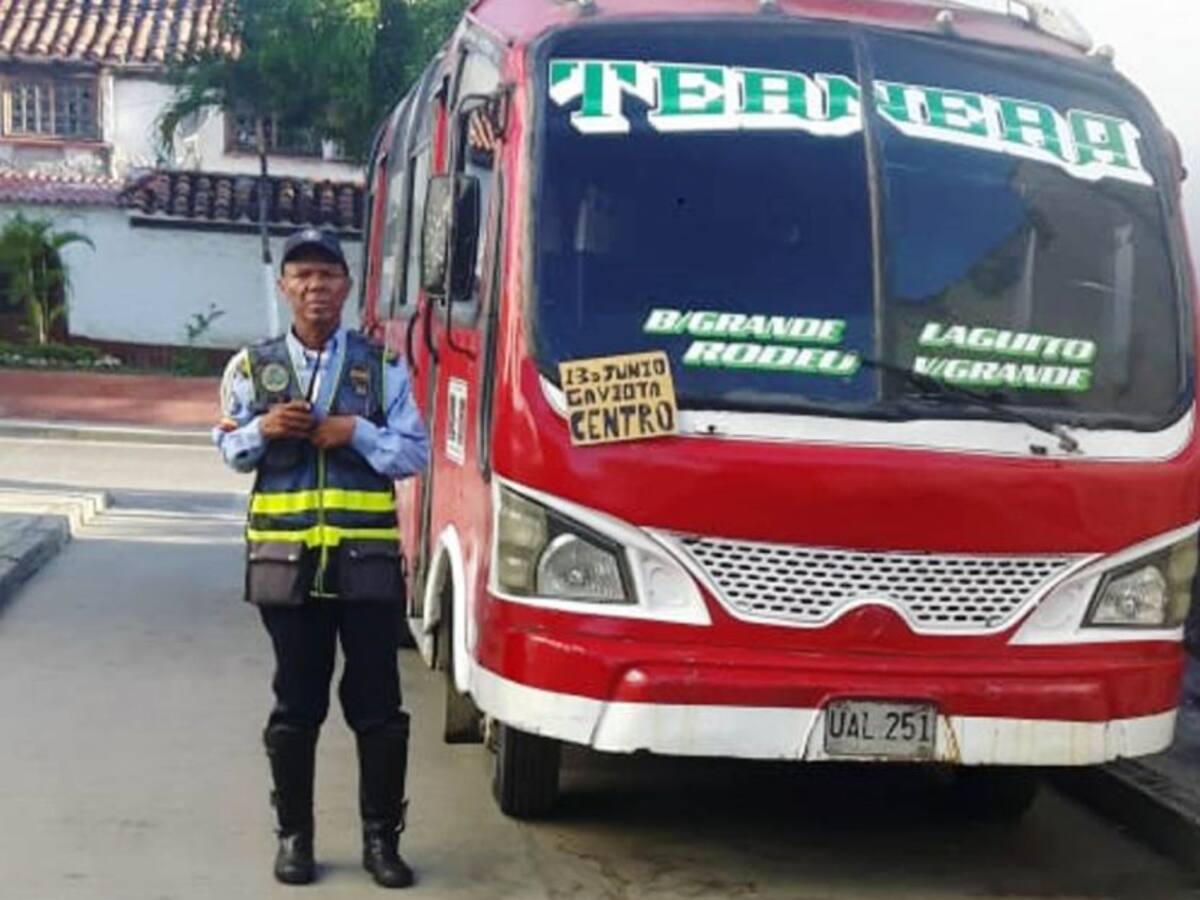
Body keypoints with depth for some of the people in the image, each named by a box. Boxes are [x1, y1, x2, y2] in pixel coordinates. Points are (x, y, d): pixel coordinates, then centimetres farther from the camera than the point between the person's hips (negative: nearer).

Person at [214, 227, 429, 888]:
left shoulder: (382, 366, 4)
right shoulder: (252, 368, 7)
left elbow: (415, 454, 3)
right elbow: (231, 451, 13)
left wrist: (357, 431, -12)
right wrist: (264, 429, -7)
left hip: (367, 560, -1)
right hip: (286, 559, 1)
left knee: (378, 706, 2)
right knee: (295, 704, 8)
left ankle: (381, 836, 13)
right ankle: (294, 835, 19)